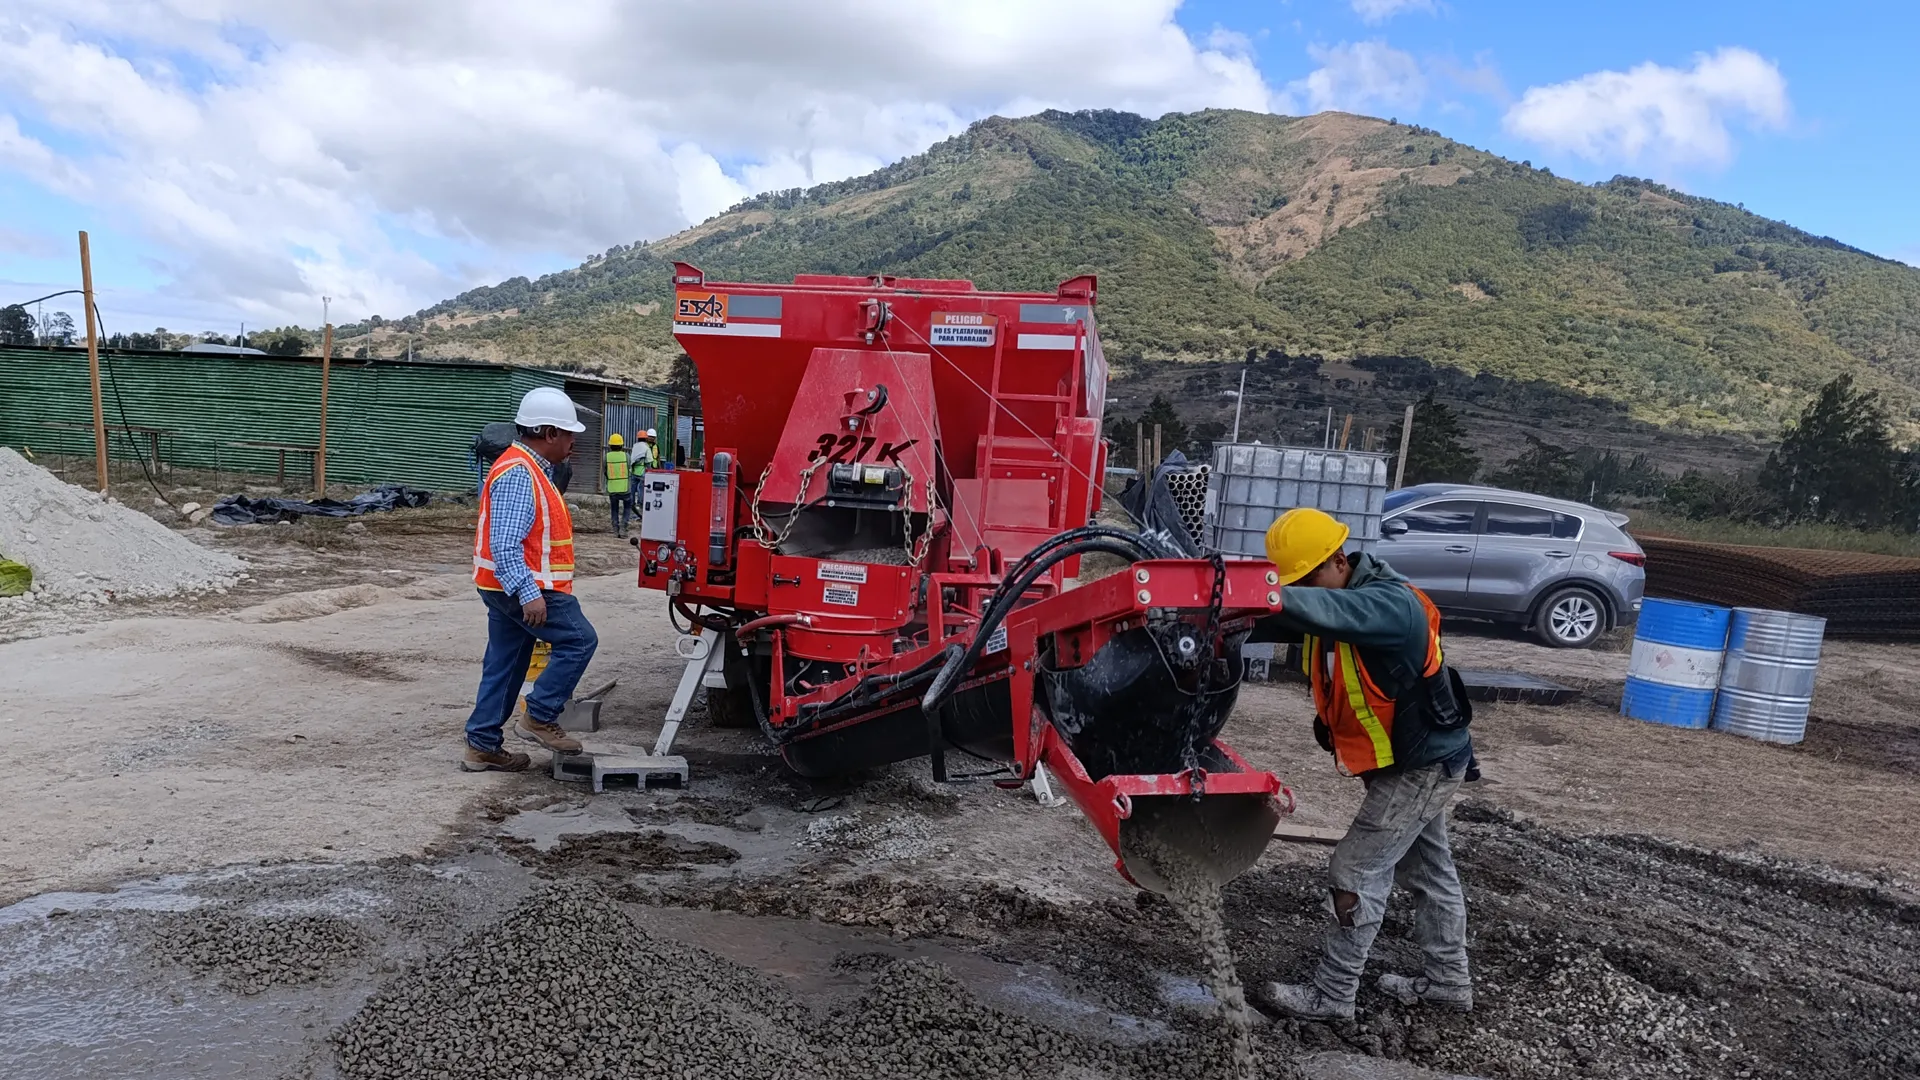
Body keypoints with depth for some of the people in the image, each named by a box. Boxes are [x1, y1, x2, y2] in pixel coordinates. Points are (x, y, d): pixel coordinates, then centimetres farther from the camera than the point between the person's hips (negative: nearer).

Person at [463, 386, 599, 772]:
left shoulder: (531, 469, 15)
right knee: (579, 640, -6)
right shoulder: (518, 474, -19)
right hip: (522, 586, -11)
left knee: (503, 666, 13)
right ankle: (539, 718, 0)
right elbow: (505, 544, -26)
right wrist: (529, 593, -31)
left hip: (508, 588, 11)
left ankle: (481, 745, 20)